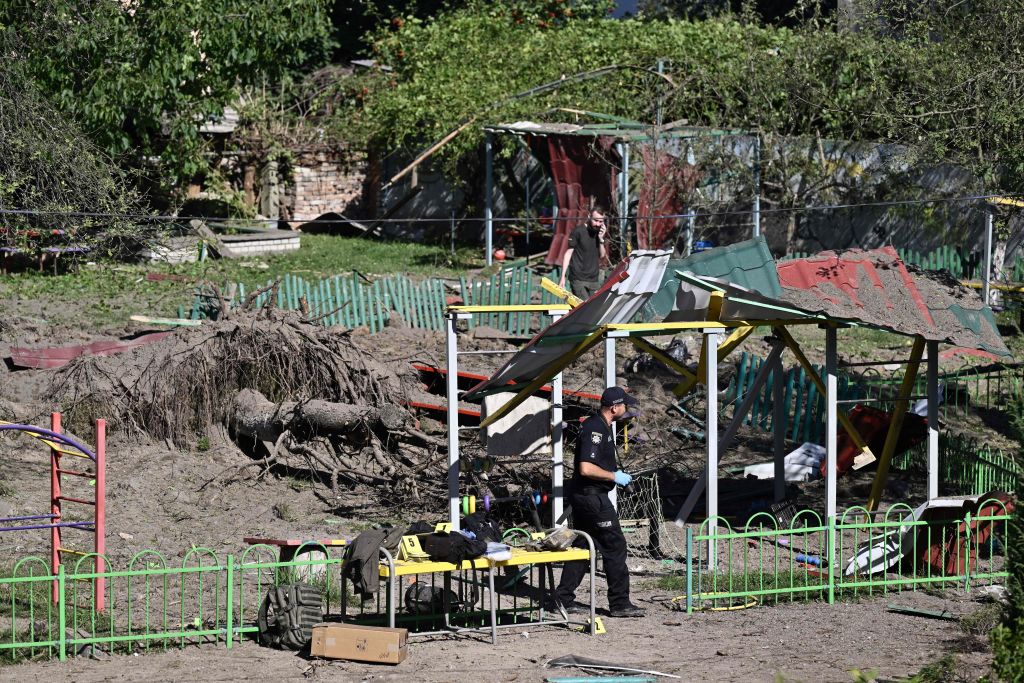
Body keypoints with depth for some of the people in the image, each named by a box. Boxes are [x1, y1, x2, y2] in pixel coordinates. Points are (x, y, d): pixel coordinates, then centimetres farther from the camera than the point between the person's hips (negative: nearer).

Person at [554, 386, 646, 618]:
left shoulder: (599, 426, 14)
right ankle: (619, 603, -2)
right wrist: (614, 476, -16)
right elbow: (586, 468, -26)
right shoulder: (595, 430, -19)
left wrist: (615, 473, 17)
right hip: (592, 496, -11)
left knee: (582, 546, 13)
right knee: (614, 546, -5)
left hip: (582, 495, 11)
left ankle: (564, 598, 15)